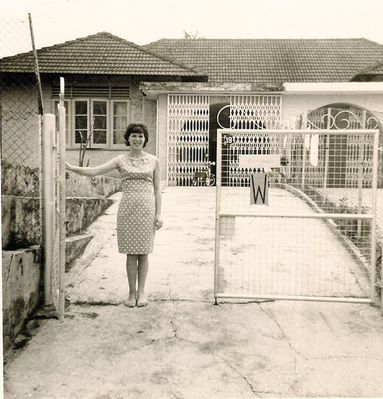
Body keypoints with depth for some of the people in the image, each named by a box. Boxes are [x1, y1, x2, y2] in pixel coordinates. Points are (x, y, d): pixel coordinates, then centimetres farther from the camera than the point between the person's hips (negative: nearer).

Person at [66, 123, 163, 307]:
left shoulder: (153, 161, 7)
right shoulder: (121, 160, 5)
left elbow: (157, 189, 7)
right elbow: (94, 171, -4)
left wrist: (159, 213, 1)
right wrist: (71, 168, -16)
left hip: (147, 208, 0)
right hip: (127, 207, 0)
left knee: (143, 252, 4)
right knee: (131, 253, 3)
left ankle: (141, 292, 16)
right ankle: (132, 292, 15)